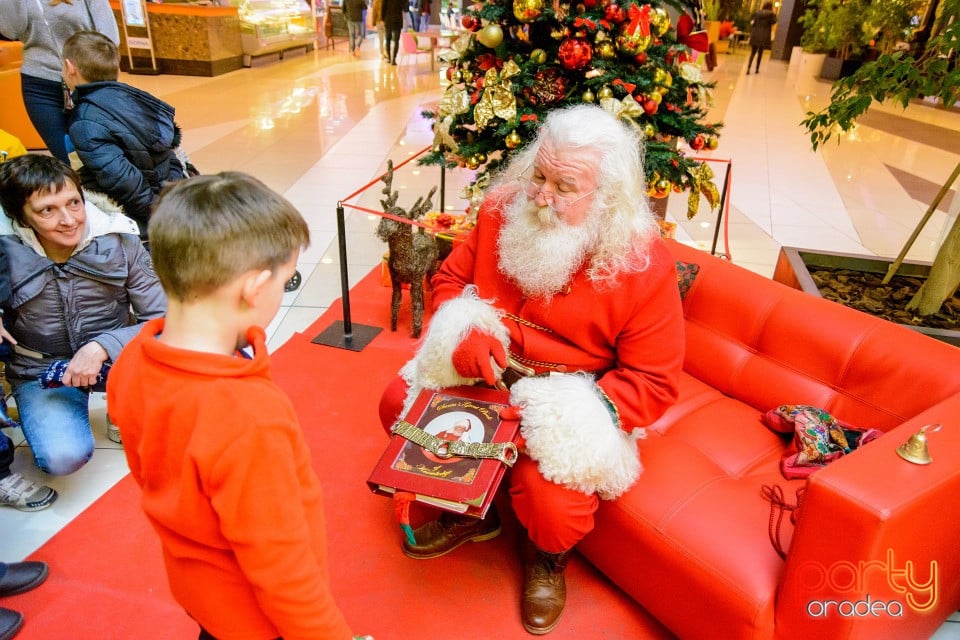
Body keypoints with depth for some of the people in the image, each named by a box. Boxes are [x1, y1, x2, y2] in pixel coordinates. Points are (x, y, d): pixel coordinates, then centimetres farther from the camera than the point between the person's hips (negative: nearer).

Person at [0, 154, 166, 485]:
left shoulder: (119, 240, -16)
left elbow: (162, 319, -16)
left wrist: (102, 347, -28)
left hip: (116, 356, 1)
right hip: (41, 371, 0)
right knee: (63, 457, -26)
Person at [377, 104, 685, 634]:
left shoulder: (644, 264, -20)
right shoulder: (502, 209, -9)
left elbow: (653, 381, -15)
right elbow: (450, 278, 4)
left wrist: (581, 414, -29)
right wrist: (464, 334, -18)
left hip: (572, 399, -4)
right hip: (486, 370, 5)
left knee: (552, 503, -26)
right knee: (399, 403, -7)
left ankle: (546, 557, 18)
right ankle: (467, 513, 19)